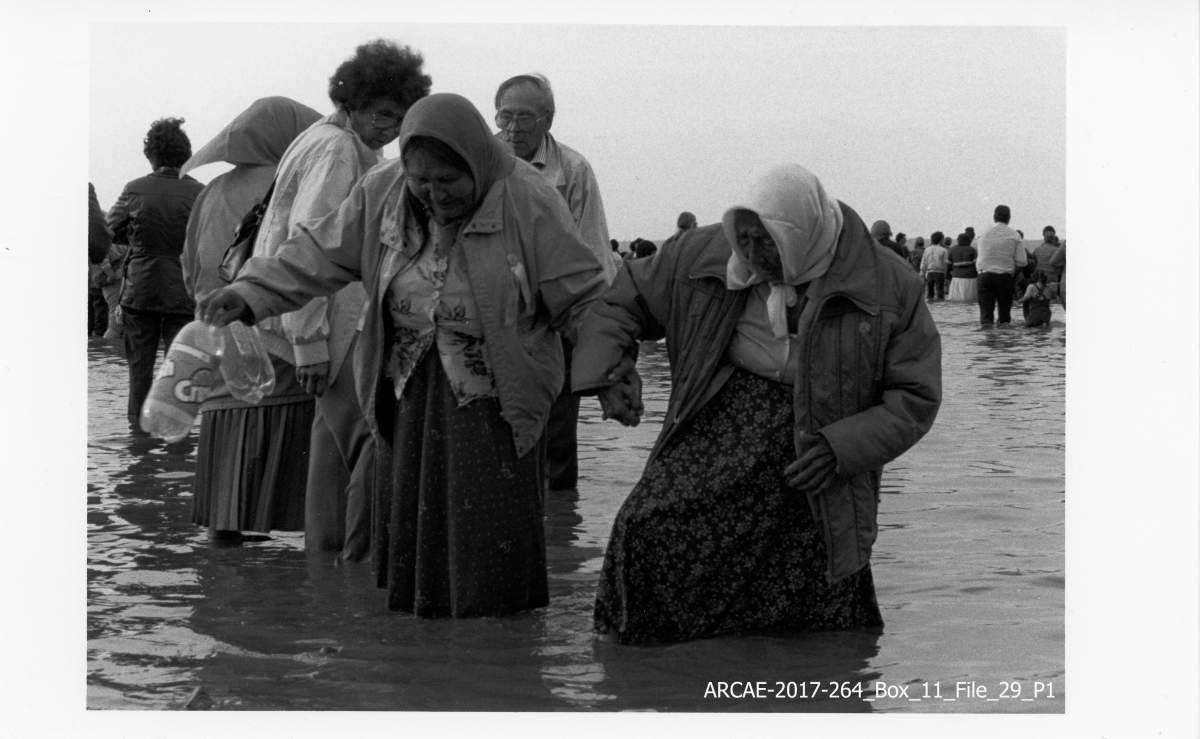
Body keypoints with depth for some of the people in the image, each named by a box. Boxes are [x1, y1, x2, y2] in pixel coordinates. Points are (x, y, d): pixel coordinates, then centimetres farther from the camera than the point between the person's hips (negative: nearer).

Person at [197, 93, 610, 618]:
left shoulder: (528, 202, -14)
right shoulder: (381, 193, -2)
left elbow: (582, 298, -7)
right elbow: (317, 254, 3)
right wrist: (248, 294, -8)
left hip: (494, 398, -4)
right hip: (409, 392, 4)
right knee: (409, 508, 7)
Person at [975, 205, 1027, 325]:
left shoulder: (984, 235, 4)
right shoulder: (1014, 236, -2)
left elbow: (979, 260, 8)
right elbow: (1021, 262, -4)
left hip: (985, 275, 1)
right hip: (1005, 276, -1)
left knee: (986, 312, -2)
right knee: (1004, 312, 10)